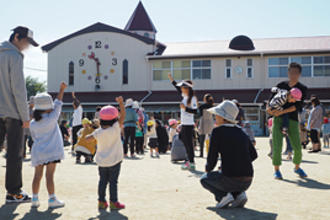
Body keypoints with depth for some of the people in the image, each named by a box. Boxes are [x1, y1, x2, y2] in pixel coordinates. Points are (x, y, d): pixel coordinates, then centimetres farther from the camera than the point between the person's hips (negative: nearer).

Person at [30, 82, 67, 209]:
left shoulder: (32, 123, 4)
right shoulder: (51, 119, -8)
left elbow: (34, 137, 15)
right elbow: (58, 105, -1)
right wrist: (62, 90, 6)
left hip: (37, 152, 5)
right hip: (51, 152, -5)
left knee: (37, 175, 10)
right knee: (49, 175, -3)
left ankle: (35, 199, 14)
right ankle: (52, 200, 1)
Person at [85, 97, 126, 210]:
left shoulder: (98, 132, -7)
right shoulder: (116, 128, -16)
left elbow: (87, 138, 2)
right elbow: (123, 115, -16)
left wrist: (90, 135, 23)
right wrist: (121, 102, -17)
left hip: (102, 161, 3)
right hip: (114, 160, -3)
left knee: (103, 181, 13)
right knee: (113, 181, 4)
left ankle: (102, 202, 18)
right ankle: (113, 202, 8)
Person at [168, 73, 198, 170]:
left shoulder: (192, 98, -11)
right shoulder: (184, 96, 12)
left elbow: (195, 111, -17)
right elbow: (178, 88, 27)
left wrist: (185, 108, -22)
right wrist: (172, 80, 27)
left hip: (189, 125, -8)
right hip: (184, 124, 8)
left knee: (189, 144, -7)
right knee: (186, 144, 11)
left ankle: (192, 164, -3)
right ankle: (190, 161, 19)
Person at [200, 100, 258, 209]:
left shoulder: (218, 131, -6)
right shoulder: (241, 131, 12)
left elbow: (212, 159, -5)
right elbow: (253, 155, 20)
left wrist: (208, 169, 17)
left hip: (230, 179, -6)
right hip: (247, 181, 6)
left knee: (204, 178, 23)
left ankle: (223, 195, -2)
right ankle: (239, 194, 11)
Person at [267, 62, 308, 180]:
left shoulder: (302, 88, 3)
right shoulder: (281, 85, 9)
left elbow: (298, 106, -9)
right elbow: (272, 98, 15)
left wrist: (283, 111, -20)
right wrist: (268, 107, -7)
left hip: (292, 119, 0)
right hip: (278, 118, 1)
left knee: (297, 147, -3)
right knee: (277, 146, -11)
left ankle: (297, 167, 24)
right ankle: (276, 170, 7)